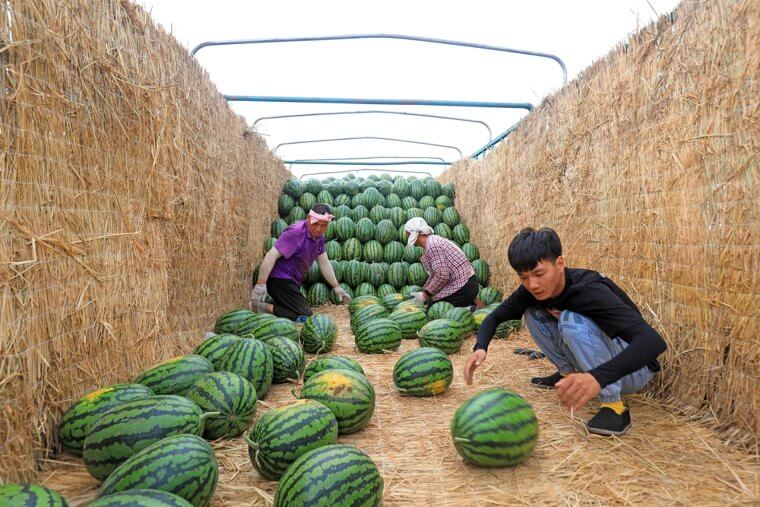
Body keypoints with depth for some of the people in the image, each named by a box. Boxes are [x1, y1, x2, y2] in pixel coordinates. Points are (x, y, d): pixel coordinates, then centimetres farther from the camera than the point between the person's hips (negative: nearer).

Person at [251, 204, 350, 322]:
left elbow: (324, 264, 13)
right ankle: (261, 307, -13)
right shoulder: (296, 232, -22)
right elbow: (271, 255, -27)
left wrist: (337, 287, 12)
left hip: (293, 281, 10)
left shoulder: (319, 237, 5)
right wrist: (260, 284, -33)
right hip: (279, 278, -10)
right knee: (305, 315, -17)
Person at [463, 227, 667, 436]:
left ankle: (614, 405, -22)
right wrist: (480, 348, -20)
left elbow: (653, 340, -42)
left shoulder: (589, 291, -31)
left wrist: (598, 378, -59)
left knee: (571, 320, -31)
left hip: (632, 368, -7)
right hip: (595, 363, 7)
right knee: (532, 313, -4)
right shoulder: (532, 290, -10)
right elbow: (495, 317, 3)